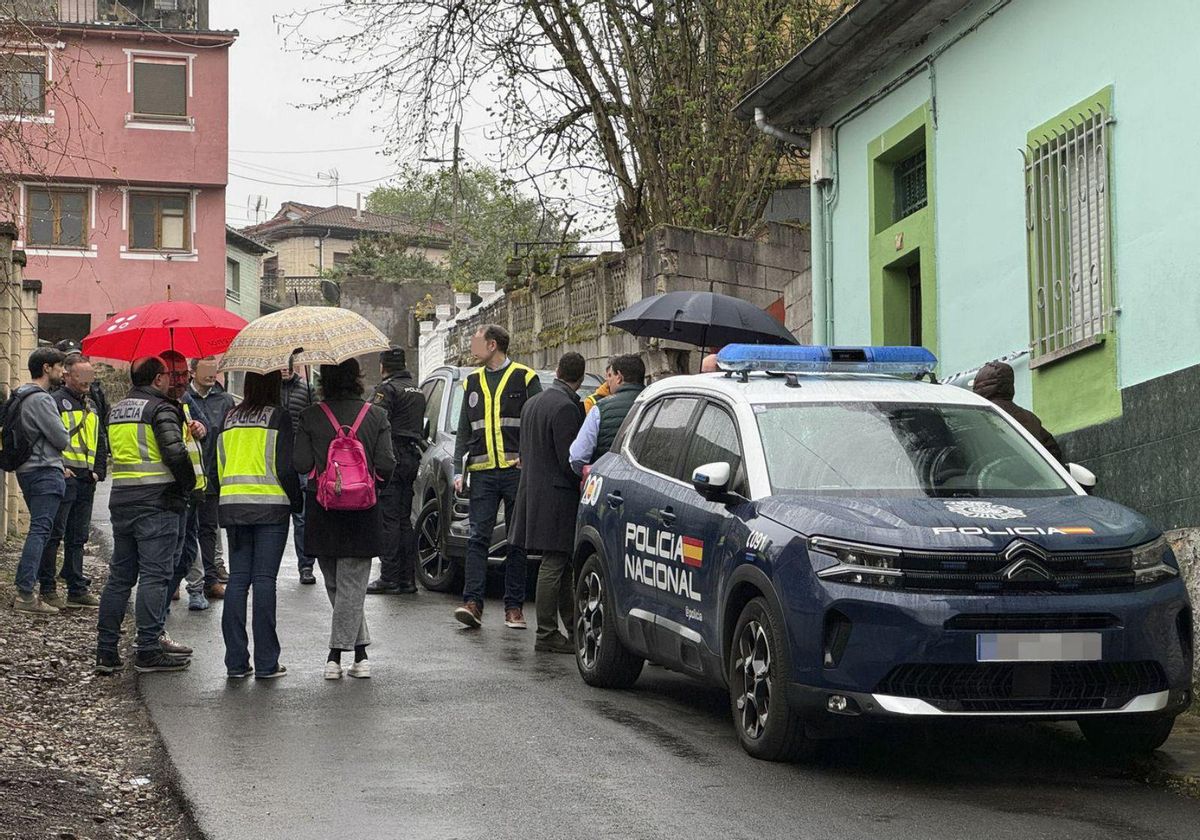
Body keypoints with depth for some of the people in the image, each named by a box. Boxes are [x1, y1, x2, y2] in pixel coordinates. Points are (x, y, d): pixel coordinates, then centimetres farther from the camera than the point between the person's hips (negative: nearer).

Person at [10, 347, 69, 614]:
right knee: (40, 531, -13)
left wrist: (58, 465, 18)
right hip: (45, 472, -10)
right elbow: (61, 439, -15)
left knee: (38, 530, 16)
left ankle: (25, 590, 15)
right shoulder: (41, 399, -15)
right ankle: (25, 594, -19)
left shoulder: (21, 398, 16)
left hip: (27, 470, 10)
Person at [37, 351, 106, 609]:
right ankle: (48, 590, -1)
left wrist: (99, 470, 14)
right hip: (63, 478, -8)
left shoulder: (92, 406, 19)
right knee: (54, 534, -5)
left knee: (78, 537, 12)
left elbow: (101, 441, 26)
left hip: (86, 481, 8)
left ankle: (77, 588, 17)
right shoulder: (56, 401, -6)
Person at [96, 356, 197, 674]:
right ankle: (148, 651, -7)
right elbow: (175, 453, -19)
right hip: (157, 501, -7)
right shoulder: (162, 409, -10)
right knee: (154, 576, -5)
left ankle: (106, 651, 12)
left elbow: (117, 451, 18)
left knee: (119, 575, 11)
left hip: (121, 500, 7)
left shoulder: (116, 411, 15)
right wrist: (188, 483, -4)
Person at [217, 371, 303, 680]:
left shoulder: (229, 418, 12)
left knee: (237, 578, 6)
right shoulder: (278, 417, -4)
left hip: (232, 503, 5)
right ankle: (266, 663, -3)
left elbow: (218, 467, 13)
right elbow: (285, 468, -10)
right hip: (270, 506, -4)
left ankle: (236, 661, 4)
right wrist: (298, 502, 2)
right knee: (264, 579, -4)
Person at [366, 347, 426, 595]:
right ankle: (407, 578, 11)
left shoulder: (387, 389, -9)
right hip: (412, 456, 8)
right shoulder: (417, 391, 19)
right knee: (405, 519, 11)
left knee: (388, 519, -8)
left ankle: (389, 577, -10)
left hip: (393, 456, -8)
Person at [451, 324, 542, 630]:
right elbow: (464, 431, 18)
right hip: (482, 473, 3)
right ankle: (472, 602, -11)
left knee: (517, 541, 2)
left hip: (517, 469, -3)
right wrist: (458, 469, 8)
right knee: (478, 538, -7)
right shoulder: (472, 382, 16)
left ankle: (514, 607, 5)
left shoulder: (524, 378, 3)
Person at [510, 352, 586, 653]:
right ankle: (547, 634, -2)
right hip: (557, 496, -9)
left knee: (564, 565, 14)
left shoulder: (532, 403, 13)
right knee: (554, 565, -5)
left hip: (533, 490, 9)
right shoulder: (566, 407, -16)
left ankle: (575, 628, 20)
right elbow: (570, 460, -18)